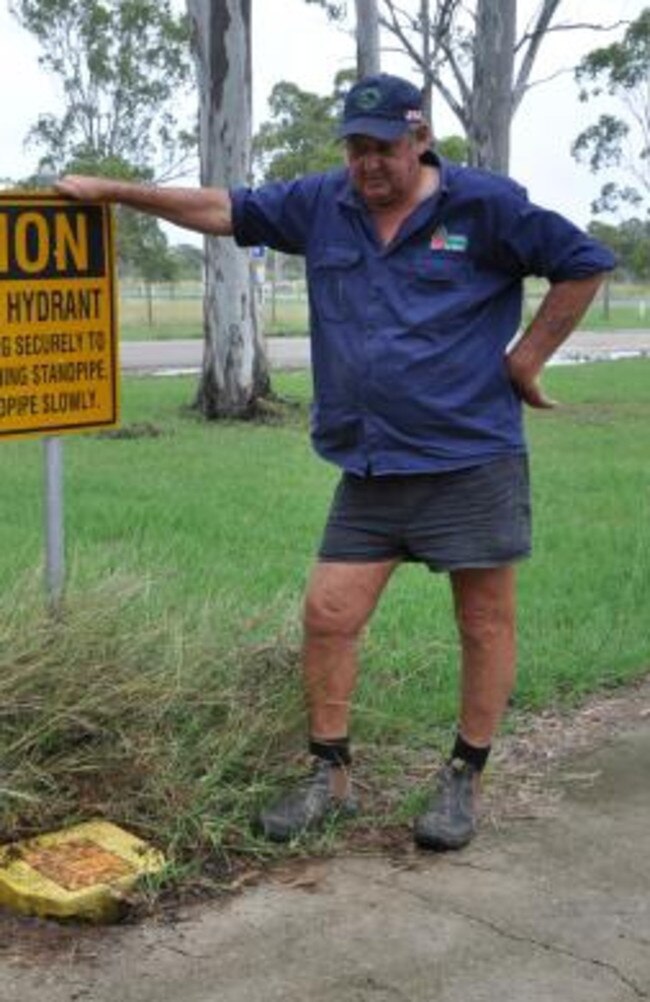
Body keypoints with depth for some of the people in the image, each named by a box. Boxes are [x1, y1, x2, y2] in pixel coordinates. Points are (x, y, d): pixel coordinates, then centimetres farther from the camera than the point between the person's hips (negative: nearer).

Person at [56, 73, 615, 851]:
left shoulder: (486, 204, -6)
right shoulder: (321, 204, 7)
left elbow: (583, 263, 0)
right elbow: (222, 209, 12)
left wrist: (527, 358, -2)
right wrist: (114, 191, 10)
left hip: (472, 460, -4)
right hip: (368, 467, 4)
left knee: (485, 623, 4)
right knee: (329, 614, 2)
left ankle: (463, 782, 20)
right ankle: (329, 777, 17)